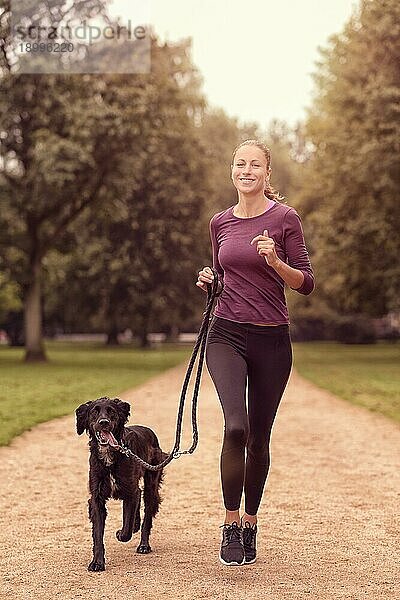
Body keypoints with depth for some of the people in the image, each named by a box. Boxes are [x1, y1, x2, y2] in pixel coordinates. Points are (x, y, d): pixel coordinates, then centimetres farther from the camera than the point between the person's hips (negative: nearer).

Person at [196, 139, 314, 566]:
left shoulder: (285, 218, -2)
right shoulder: (220, 223, 9)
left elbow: (306, 283, -3)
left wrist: (275, 262, -20)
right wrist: (207, 282, 0)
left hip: (271, 339, -1)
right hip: (226, 335, 1)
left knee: (259, 437, 8)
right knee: (236, 426, -20)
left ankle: (250, 523, 27)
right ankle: (230, 525, -7)